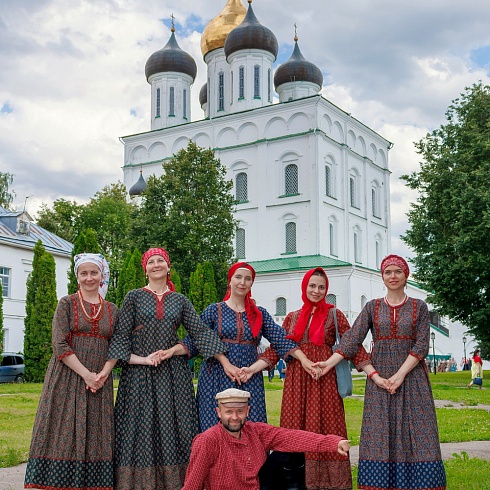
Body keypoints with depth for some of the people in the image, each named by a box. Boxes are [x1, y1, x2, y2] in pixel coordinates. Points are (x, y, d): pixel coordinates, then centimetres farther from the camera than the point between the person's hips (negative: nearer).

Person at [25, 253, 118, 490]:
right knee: (64, 434, -5)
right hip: (67, 378, -3)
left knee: (95, 435, 2)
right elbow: (59, 345, -7)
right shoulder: (67, 304, 2)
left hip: (99, 380, 3)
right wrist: (86, 374, -14)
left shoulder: (112, 310, 12)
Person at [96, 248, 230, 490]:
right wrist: (106, 370, -13)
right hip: (139, 373, -1)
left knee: (173, 427, 1)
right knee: (140, 426, -1)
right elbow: (121, 337, -1)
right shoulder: (134, 297, 5)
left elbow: (201, 333, 5)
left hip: (173, 372, 2)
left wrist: (227, 365, -2)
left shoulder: (180, 301, 10)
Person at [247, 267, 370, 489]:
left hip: (324, 380, -3)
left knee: (325, 429, -4)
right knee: (296, 429, 3)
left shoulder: (334, 315, 4)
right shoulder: (292, 318, 13)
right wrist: (251, 369, -3)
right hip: (297, 381, 3)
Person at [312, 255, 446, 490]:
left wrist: (400, 374, -14)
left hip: (411, 376, -1)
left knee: (415, 431, -3)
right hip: (378, 376, 1)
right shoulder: (372, 307, 7)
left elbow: (421, 346, -3)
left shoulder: (419, 307, 5)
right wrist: (330, 362, -17)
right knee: (379, 433, 0)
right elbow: (352, 339, -3)